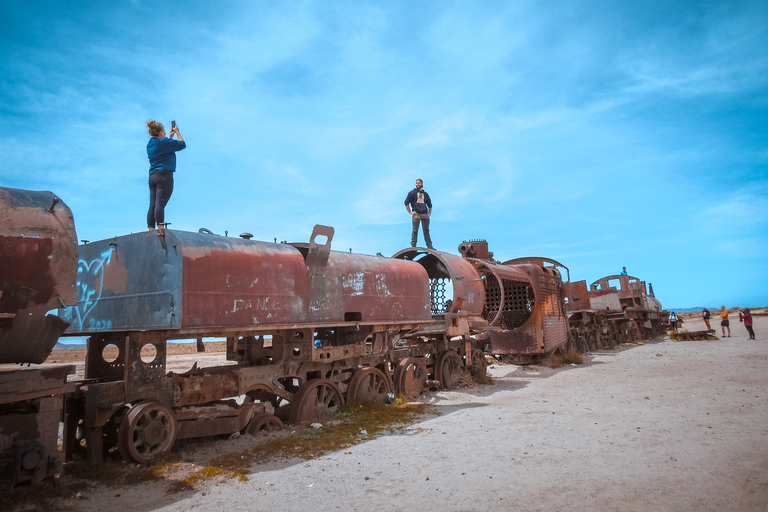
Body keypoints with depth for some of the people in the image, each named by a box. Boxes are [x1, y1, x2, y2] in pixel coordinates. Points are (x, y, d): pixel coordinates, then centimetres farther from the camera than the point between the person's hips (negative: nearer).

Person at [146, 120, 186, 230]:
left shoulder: (150, 144, 19)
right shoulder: (163, 141, -5)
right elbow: (182, 144, 1)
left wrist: (171, 135, 32)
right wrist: (177, 132, 15)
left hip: (152, 176, 8)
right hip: (164, 175, -8)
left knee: (152, 205, 2)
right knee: (160, 204, -16)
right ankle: (161, 231, -22)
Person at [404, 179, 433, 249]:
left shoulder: (425, 194, 20)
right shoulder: (412, 193, 8)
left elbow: (429, 204, 27)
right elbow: (406, 203, 2)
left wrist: (429, 213, 15)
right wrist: (410, 212, -5)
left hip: (425, 214, 3)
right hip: (416, 214, -3)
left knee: (426, 230, 3)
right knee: (415, 230, -4)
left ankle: (429, 246, 4)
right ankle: (413, 246, -2)